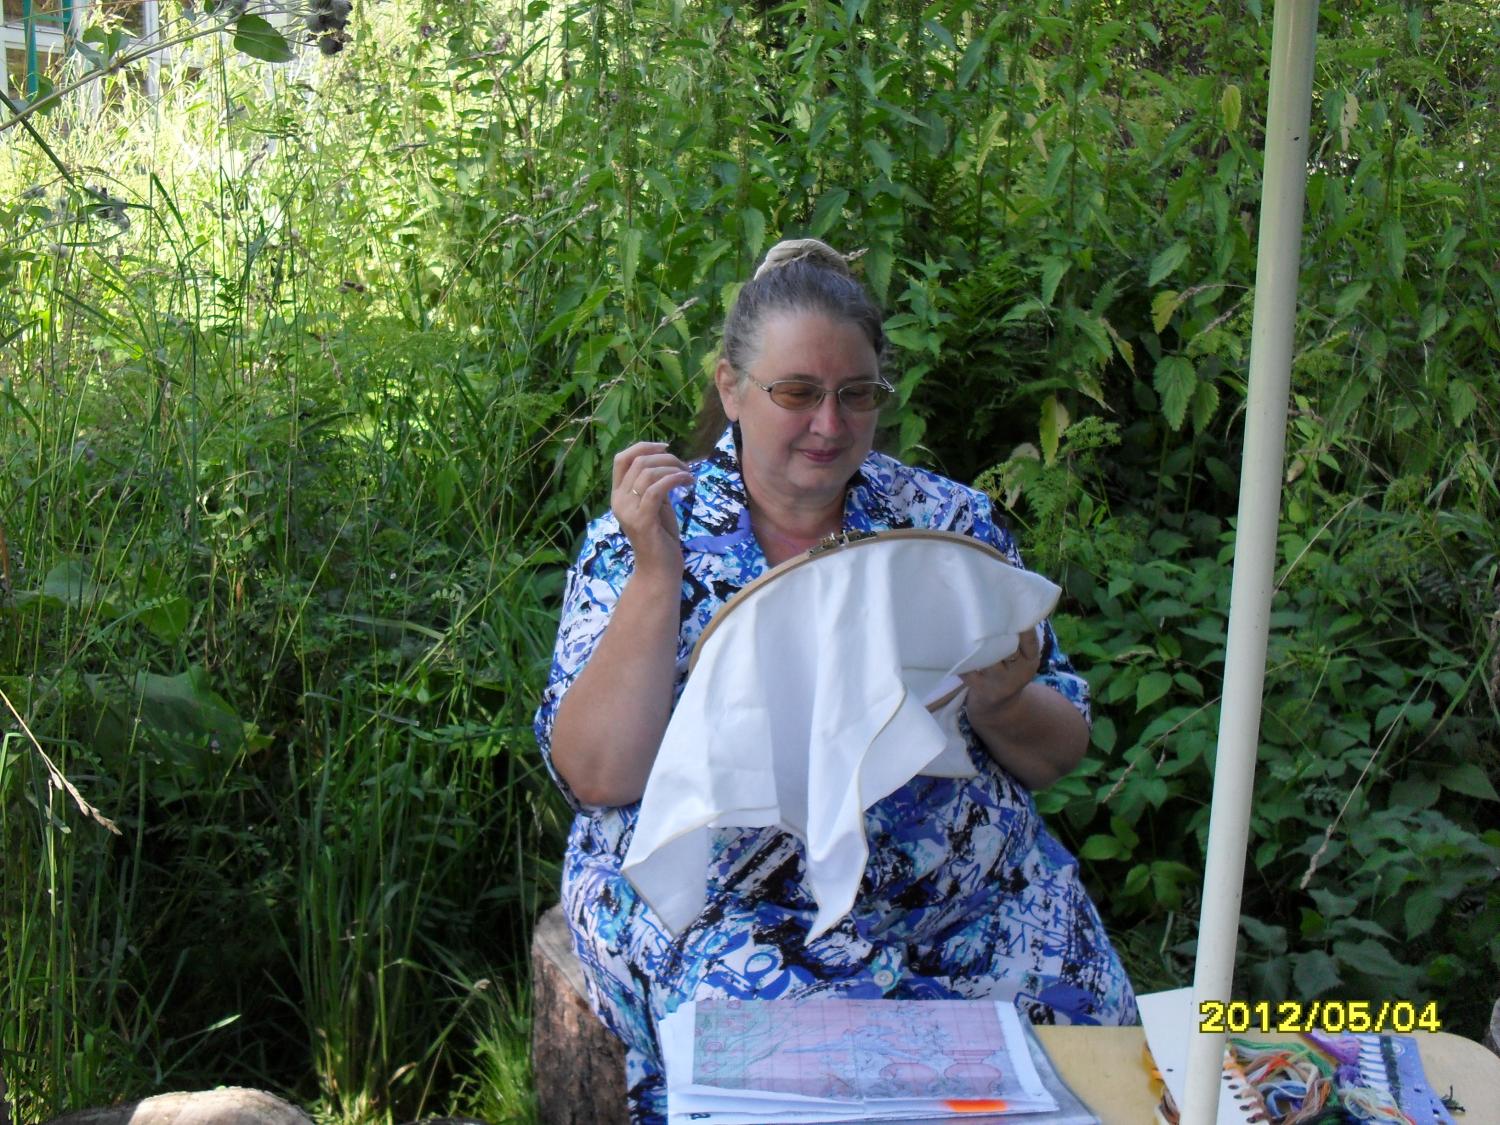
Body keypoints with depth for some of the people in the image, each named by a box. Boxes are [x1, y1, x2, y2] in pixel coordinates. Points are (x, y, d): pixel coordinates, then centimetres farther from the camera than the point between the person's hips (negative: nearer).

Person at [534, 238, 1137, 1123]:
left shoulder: (950, 520, 8)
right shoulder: (641, 540, 1)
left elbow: (1062, 753, 9)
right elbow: (597, 776, -11)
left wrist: (997, 703, -14)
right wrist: (657, 576, -20)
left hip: (971, 899, 4)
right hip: (728, 909, -3)